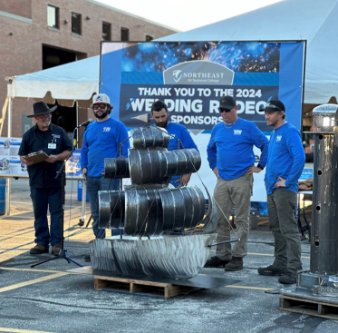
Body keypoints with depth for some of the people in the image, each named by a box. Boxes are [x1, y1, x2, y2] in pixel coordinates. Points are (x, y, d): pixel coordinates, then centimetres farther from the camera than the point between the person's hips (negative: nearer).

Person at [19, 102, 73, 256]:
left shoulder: (59, 132, 4)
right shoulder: (29, 135, 7)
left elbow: (69, 151, 6)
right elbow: (22, 155, 10)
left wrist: (57, 158, -12)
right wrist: (27, 161, -13)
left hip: (56, 180, -2)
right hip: (37, 180, 2)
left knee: (56, 212, 0)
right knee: (39, 213, 6)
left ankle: (57, 243, 4)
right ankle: (41, 242, 13)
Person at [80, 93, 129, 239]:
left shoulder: (117, 126, -1)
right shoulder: (90, 127, 17)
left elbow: (124, 149, -7)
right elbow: (84, 149, 21)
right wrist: (84, 167, 6)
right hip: (91, 176, 7)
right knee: (95, 212, 11)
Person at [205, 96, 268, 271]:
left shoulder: (248, 127, -3)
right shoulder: (217, 129, 13)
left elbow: (266, 145, -1)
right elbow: (210, 149, 29)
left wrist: (259, 166, -3)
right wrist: (214, 166, 19)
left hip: (242, 180, -5)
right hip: (222, 181, 6)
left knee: (241, 220, -1)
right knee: (221, 219, 7)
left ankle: (238, 256, 2)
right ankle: (222, 255, 15)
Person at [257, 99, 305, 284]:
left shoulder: (290, 132, -11)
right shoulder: (274, 134, 17)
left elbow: (299, 158, -21)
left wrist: (288, 181, -19)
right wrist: (269, 179, 16)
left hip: (284, 190, -10)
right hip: (272, 189, 10)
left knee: (289, 230, -10)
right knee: (276, 228, 14)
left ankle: (294, 269, -9)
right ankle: (280, 265, 23)